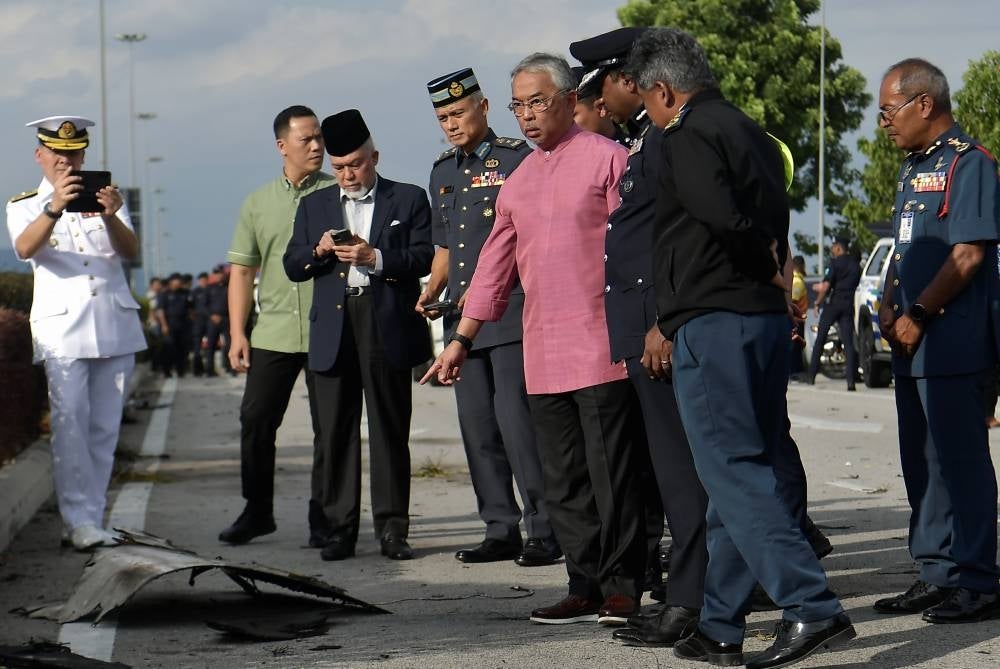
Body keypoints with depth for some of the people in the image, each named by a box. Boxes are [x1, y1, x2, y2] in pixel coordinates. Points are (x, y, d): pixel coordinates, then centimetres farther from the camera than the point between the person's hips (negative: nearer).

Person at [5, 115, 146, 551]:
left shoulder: (105, 197, 16)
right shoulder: (25, 206, 10)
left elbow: (130, 251, -2)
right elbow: (24, 248, -14)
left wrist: (111, 217, -23)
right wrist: (55, 208, -31)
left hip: (115, 325, 3)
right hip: (63, 328, -3)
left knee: (105, 428, 3)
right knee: (70, 424, -14)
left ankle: (91, 518, 8)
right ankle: (79, 521, -15)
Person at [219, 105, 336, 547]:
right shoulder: (258, 203, 11)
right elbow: (242, 270, 11)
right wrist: (237, 333, 4)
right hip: (272, 333, 2)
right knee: (255, 422, 3)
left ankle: (324, 518, 9)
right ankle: (257, 511, 16)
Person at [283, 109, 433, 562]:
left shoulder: (408, 200, 9)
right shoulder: (314, 206, 19)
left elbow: (424, 258, -1)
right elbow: (292, 267, 14)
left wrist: (376, 258, -15)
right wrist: (319, 251, -6)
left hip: (387, 325, -3)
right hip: (333, 328, 3)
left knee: (389, 430, -2)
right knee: (336, 431, 1)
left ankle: (392, 527, 2)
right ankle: (340, 528, 5)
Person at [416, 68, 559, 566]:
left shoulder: (516, 157, -4)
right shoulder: (443, 171, 18)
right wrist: (433, 291, 9)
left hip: (510, 310, -7)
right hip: (462, 318, 7)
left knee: (516, 419, -12)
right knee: (477, 426, 7)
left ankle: (544, 531, -7)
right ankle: (501, 531, 13)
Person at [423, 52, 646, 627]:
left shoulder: (607, 158, -1)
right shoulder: (518, 182, 18)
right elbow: (495, 266, 22)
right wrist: (462, 338, 20)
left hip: (601, 347, -6)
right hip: (542, 355, 6)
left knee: (611, 473, -4)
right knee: (563, 483, 6)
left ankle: (622, 586, 2)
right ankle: (586, 586, 11)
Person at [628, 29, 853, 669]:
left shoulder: (686, 137, -9)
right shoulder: (754, 134, 18)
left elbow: (724, 218, -23)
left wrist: (768, 263, -3)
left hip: (713, 325, -9)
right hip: (768, 317, 9)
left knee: (736, 473, -10)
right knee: (748, 470, 11)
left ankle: (812, 607, -19)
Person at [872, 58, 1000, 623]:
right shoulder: (915, 168, 18)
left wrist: (919, 313, -16)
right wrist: (890, 307, 8)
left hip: (953, 343, -10)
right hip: (913, 344, 10)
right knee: (922, 462, 12)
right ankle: (938, 576, 20)